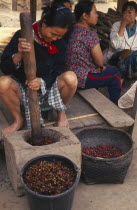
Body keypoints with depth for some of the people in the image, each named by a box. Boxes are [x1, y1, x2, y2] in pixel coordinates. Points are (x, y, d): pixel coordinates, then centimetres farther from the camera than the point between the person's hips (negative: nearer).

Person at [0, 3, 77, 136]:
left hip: (48, 88, 1)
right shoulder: (22, 36, -15)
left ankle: (61, 113, 2)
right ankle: (18, 120, -6)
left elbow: (58, 73, -8)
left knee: (70, 77, -28)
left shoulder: (59, 43, -6)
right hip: (23, 88, -1)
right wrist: (19, 54, -38)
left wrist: (42, 82, -30)